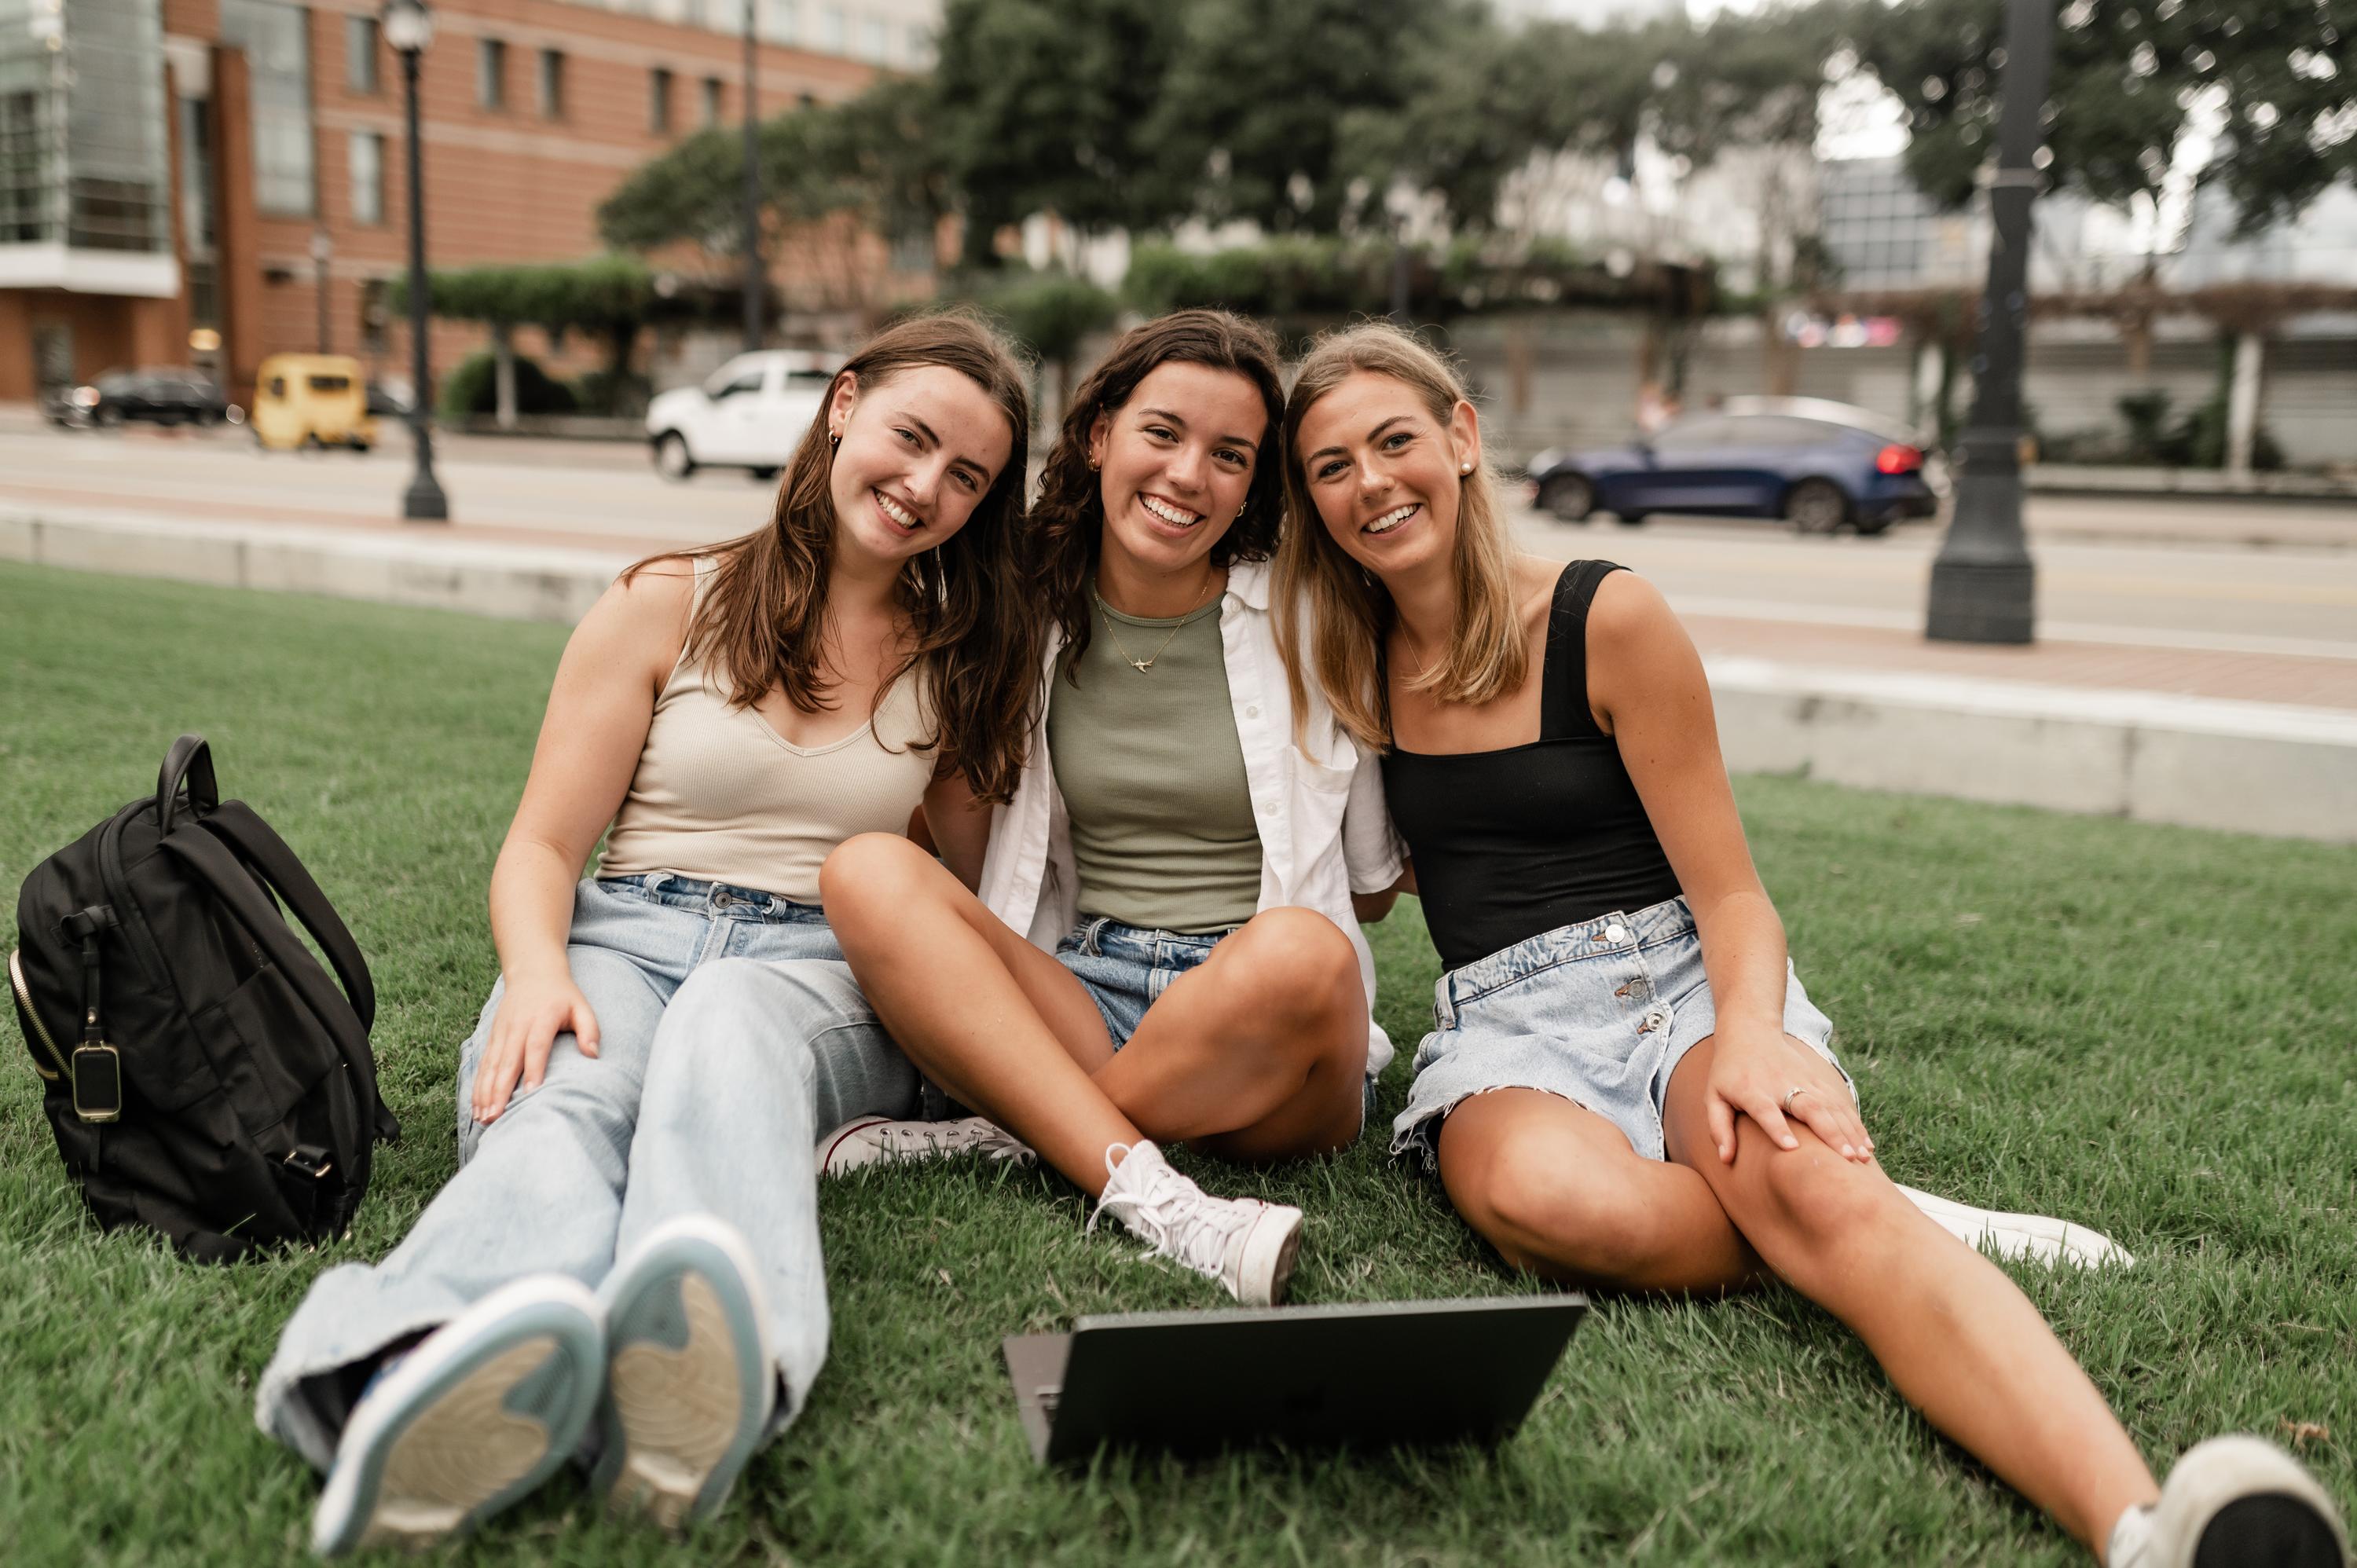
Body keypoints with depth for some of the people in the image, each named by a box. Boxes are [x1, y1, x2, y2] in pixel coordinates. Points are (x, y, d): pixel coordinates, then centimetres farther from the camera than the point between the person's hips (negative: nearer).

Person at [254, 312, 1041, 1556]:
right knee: (570, 1095, -36)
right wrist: (536, 971, -17)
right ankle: (430, 1384, -68)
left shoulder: (965, 661, 17)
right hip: (619, 944, 0)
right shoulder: (667, 606, 10)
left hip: (820, 977, 0)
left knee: (724, 1031, -38)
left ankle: (714, 1379, -69)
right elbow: (542, 847, 3)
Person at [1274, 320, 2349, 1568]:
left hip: (1678, 983, -2)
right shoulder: (1346, 668, 12)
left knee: (1814, 1185, -37)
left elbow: (1732, 897, -3)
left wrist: (1750, 1031, -22)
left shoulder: (1608, 622, -1)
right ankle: (1877, 1248, -16)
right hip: (1503, 1030, 2)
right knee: (1540, 1196, -37)